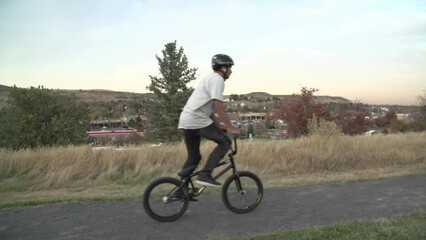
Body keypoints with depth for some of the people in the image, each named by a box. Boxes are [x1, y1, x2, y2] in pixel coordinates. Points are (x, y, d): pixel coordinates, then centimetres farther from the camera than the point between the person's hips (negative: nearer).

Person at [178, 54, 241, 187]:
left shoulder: (210, 78, 24)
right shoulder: (217, 79, -7)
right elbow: (219, 107, -16)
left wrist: (219, 125, 23)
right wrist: (231, 127, -12)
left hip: (186, 121, 10)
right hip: (197, 120, -10)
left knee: (194, 157, 15)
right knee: (225, 142, -5)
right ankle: (204, 175, -10)